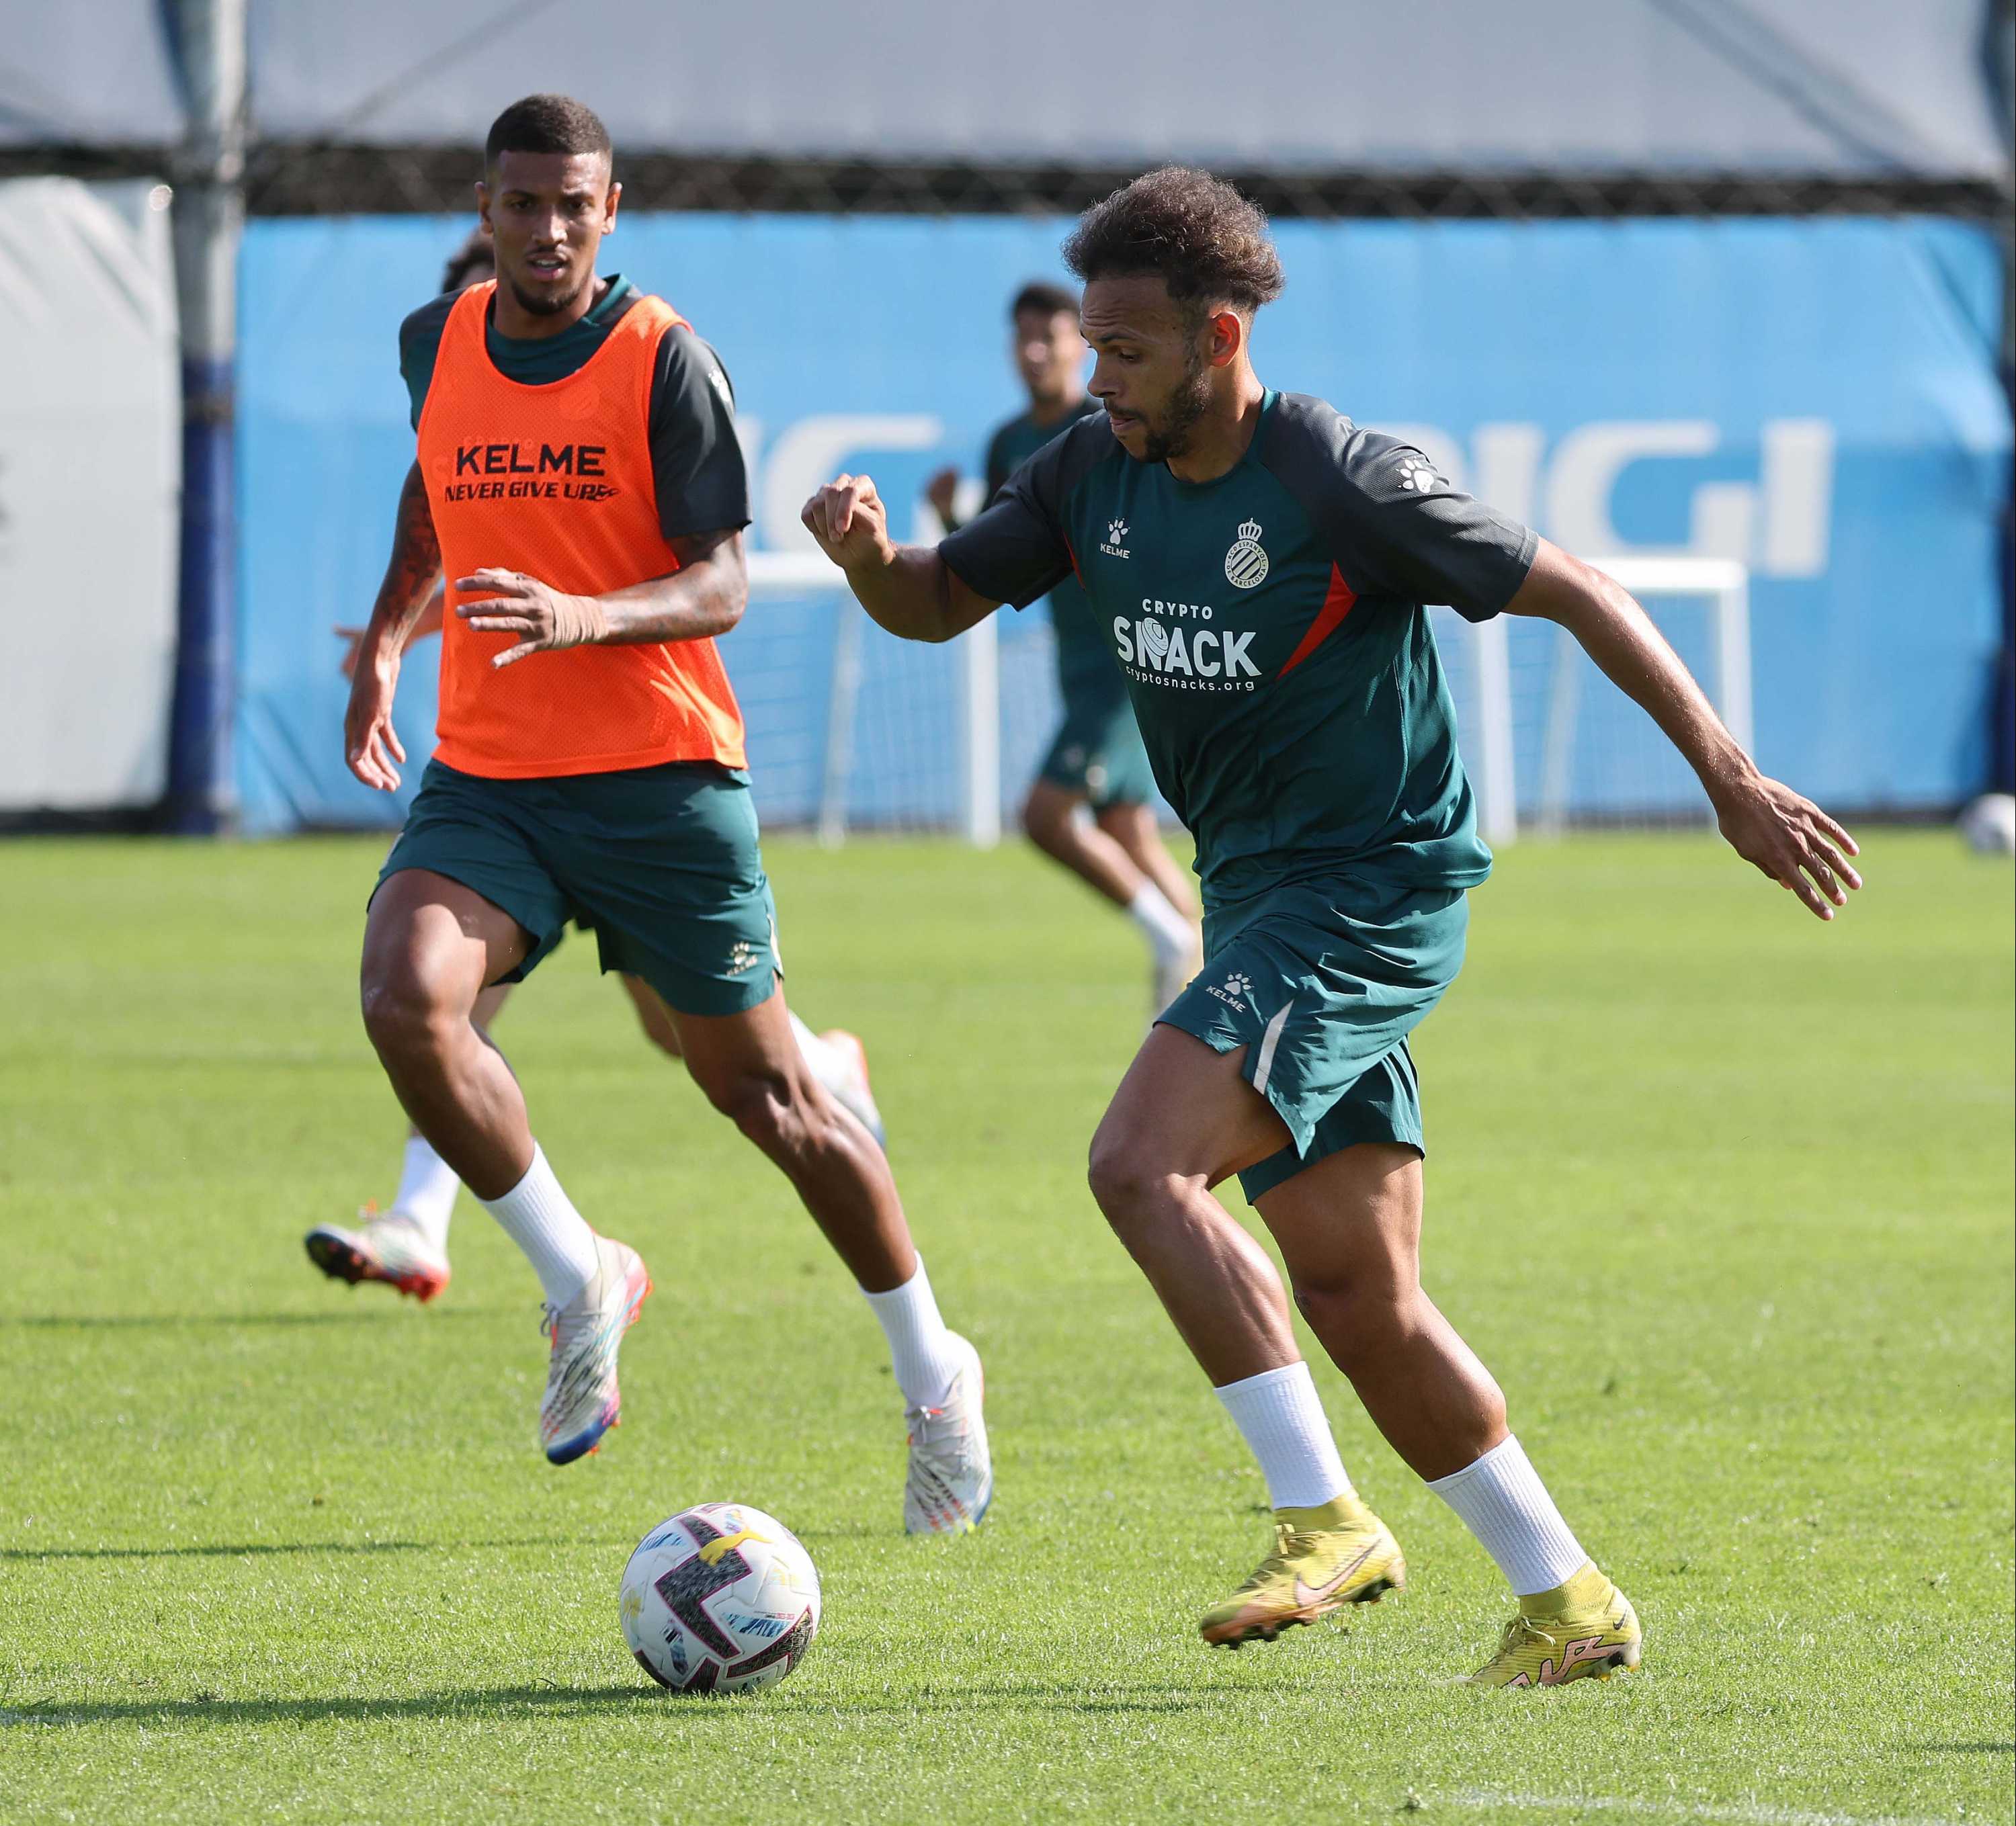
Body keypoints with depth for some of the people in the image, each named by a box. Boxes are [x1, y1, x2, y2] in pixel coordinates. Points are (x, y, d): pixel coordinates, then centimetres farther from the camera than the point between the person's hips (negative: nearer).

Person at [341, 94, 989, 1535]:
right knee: (406, 1000, -24)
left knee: (762, 1091, 4)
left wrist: (583, 618, -31)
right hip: (486, 779, 4)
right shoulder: (438, 345, 6)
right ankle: (580, 1281, -4)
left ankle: (933, 1377, 24)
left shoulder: (666, 360, -9)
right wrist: (389, 634, 17)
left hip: (661, 779, -4)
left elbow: (721, 587, -13)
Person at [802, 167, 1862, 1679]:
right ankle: (1568, 1603, 15)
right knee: (1359, 1303, 6)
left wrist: (1731, 780, -11)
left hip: (1371, 888, -8)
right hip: (1262, 899, 8)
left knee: (1141, 1164, -22)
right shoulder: (1095, 476, 5)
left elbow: (1575, 593, -10)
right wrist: (868, 554, -11)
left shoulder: (1339, 482, -16)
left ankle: (1324, 1520, -18)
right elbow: (938, 604, 13)